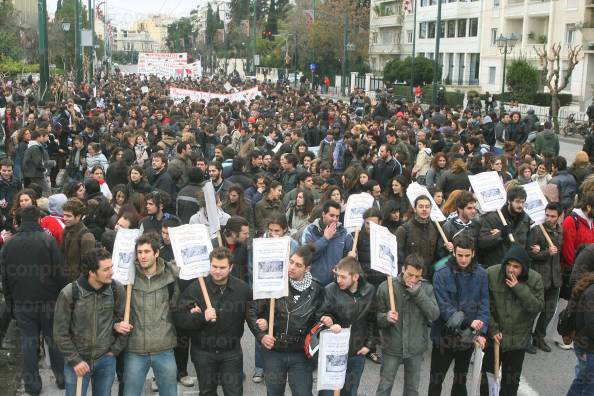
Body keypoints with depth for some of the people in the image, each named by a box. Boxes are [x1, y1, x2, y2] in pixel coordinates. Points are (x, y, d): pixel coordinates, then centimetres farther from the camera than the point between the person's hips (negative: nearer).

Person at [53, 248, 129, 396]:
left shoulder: (116, 289, -10)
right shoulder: (69, 294, -17)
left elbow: (123, 320, 2)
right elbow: (60, 332, -9)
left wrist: (115, 350, 3)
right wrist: (74, 360, -9)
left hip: (106, 360, 2)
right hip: (77, 361, -2)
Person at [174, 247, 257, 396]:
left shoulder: (243, 288, -7)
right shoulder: (195, 288, -12)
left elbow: (252, 315, 0)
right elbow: (180, 319, -15)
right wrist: (202, 317, -30)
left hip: (232, 352, 0)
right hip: (203, 352, 0)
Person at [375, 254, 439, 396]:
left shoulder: (426, 288, -5)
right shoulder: (385, 287, -11)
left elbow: (435, 315, -13)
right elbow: (377, 316, -5)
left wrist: (418, 293, -21)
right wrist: (386, 317, -28)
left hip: (416, 348, 2)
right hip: (391, 348, -2)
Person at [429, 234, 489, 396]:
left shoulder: (480, 274, -5)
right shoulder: (442, 274, -15)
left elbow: (484, 305, -5)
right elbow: (444, 307, -20)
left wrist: (482, 332, -17)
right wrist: (468, 322, -28)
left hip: (468, 338, 3)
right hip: (444, 335, -3)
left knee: (461, 380, 19)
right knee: (436, 380, 8)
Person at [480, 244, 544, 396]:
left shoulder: (535, 279, -9)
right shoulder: (491, 274, -14)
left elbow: (537, 307, -15)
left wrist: (519, 288, -25)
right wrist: (493, 329, -13)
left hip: (519, 339, 1)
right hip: (494, 336, -1)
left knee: (512, 379, 15)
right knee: (488, 375, 12)